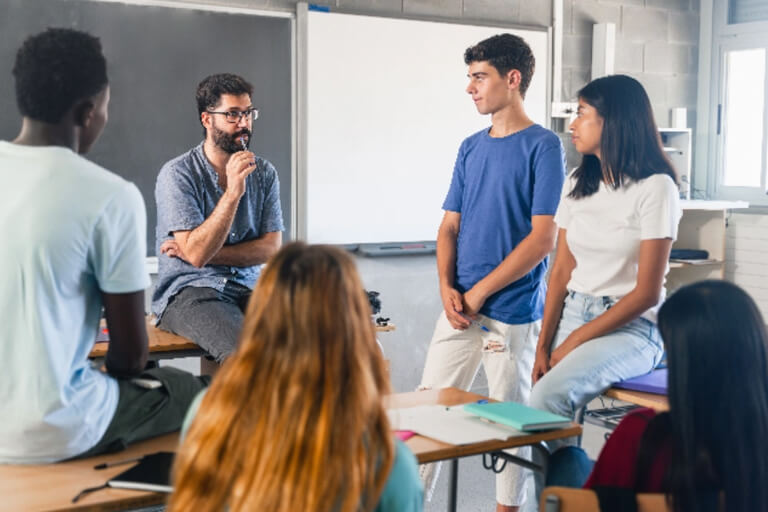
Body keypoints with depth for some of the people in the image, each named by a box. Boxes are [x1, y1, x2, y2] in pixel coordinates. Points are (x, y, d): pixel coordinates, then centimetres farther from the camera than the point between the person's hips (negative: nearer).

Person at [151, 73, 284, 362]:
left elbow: (271, 247, 4)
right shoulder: (177, 174, -6)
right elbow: (196, 253, -15)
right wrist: (233, 191, -22)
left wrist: (210, 253, -7)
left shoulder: (264, 173, 10)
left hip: (249, 288, 5)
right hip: (188, 292, -4)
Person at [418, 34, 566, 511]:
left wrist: (479, 292, -12)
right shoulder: (471, 148, 12)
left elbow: (543, 238, -13)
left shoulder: (543, 146, -8)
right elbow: (449, 225, 13)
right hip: (460, 306, 6)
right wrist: (447, 288, -4)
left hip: (512, 311, -6)